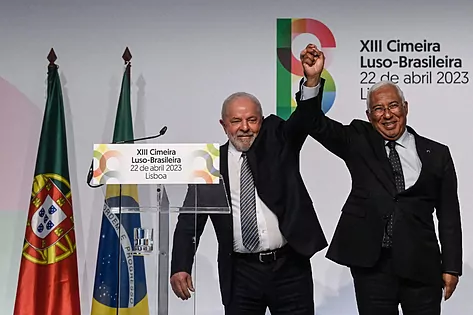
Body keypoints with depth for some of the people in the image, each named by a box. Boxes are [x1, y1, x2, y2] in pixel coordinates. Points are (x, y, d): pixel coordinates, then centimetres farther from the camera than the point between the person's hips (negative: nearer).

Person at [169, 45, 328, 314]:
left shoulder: (278, 143, 4)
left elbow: (304, 118, -13)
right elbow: (189, 221, 2)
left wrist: (313, 78, -32)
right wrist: (181, 267, -9)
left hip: (290, 267, 0)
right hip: (241, 272, 0)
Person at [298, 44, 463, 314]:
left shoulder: (436, 154, 6)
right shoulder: (359, 142, 6)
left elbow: (449, 215, 6)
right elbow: (317, 124, -6)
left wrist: (451, 267, 3)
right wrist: (312, 78, -21)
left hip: (421, 266, 0)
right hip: (370, 262, 0)